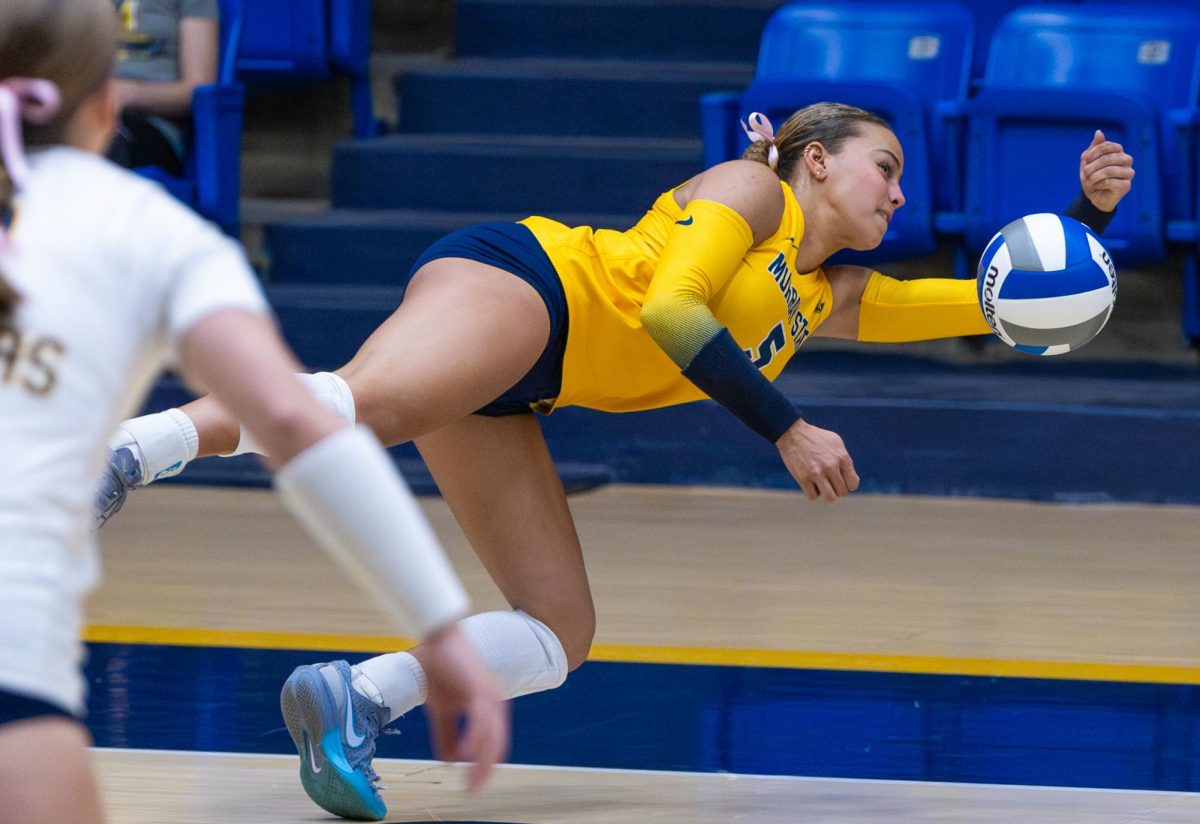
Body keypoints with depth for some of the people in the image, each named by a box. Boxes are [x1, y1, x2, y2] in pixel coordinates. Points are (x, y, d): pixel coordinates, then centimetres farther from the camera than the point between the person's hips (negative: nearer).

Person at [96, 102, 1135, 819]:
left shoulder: (836, 299, 28)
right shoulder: (750, 190, 5)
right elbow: (670, 309, -12)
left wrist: (1091, 212, 17)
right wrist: (789, 431, -14)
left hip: (506, 401, 9)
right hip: (514, 280, -9)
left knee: (559, 637, 0)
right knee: (365, 400, -40)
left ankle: (356, 697, -12)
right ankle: (132, 448, -52)